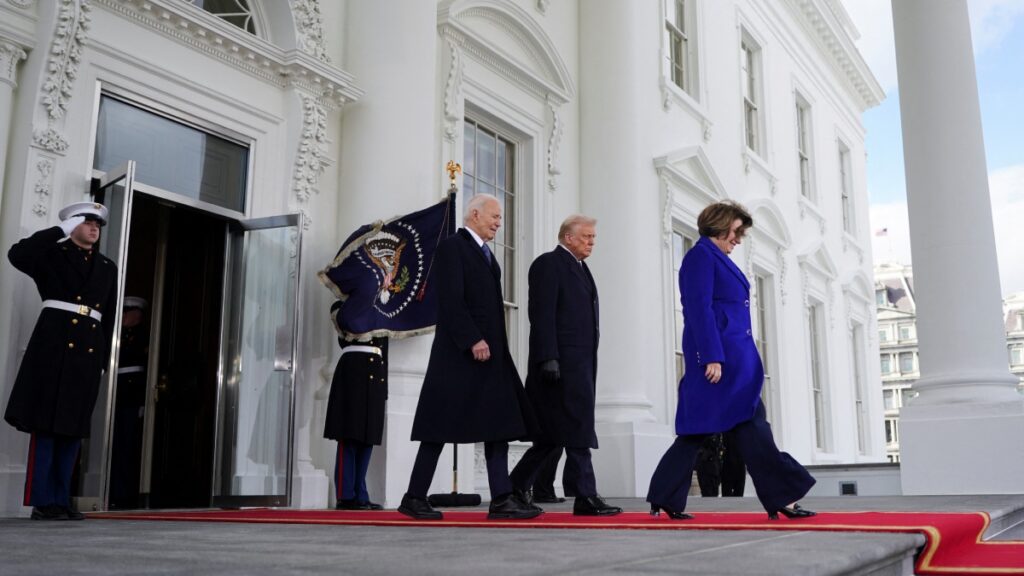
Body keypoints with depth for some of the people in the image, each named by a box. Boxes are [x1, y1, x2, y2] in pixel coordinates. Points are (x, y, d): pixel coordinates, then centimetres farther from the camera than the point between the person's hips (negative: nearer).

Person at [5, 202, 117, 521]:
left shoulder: (107, 267, 19)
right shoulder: (52, 254, 8)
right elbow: (17, 254, -14)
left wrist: (104, 358, 11)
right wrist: (60, 229, -8)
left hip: (90, 348, 5)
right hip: (55, 342, -4)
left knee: (73, 425, 5)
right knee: (46, 422, -5)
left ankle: (61, 499, 9)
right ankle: (42, 501, -3)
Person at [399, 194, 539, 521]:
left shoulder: (485, 253, 21)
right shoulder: (452, 247, -6)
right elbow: (450, 300, -16)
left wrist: (491, 343, 11)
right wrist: (473, 340, -22)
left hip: (489, 351, 9)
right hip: (460, 352, -9)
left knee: (500, 424, 3)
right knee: (440, 428, -4)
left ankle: (501, 499, 4)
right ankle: (414, 499, 5)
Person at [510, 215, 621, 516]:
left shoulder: (580, 268, 23)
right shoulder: (549, 263, -4)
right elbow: (542, 314, -13)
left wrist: (590, 365, 17)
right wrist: (548, 358, -21)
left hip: (581, 364, 9)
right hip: (561, 363, -9)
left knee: (555, 435, 10)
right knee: (576, 433, -7)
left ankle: (515, 488, 19)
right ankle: (586, 497, -2)